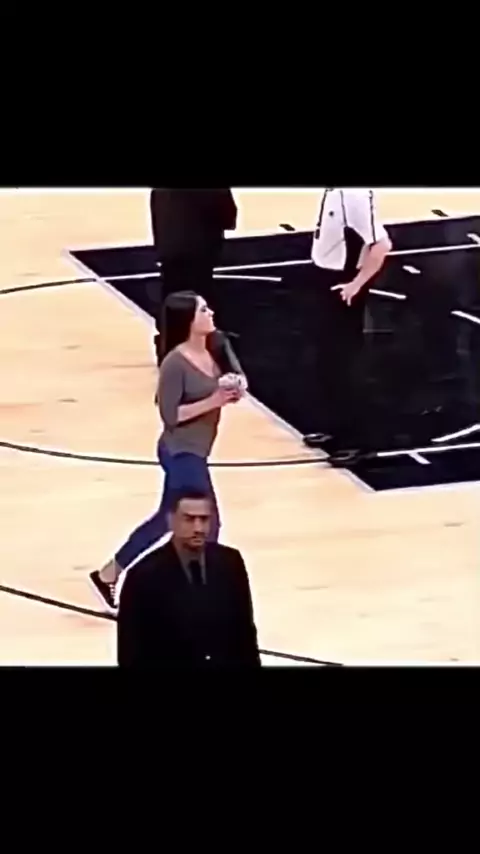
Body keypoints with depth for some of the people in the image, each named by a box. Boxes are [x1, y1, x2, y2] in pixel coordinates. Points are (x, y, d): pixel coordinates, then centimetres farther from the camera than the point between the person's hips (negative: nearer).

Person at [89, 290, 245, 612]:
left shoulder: (209, 352, 4)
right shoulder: (175, 363, -22)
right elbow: (171, 415, -20)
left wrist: (230, 392, -4)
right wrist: (212, 402, -25)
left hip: (193, 452, 10)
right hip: (181, 452, -10)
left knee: (167, 519, 19)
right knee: (206, 523, -4)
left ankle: (108, 574, 32)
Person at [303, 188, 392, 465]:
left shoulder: (356, 195, -25)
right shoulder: (335, 192, 1)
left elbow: (381, 244, -27)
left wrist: (357, 284, -23)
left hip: (342, 284, -9)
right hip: (328, 276, 9)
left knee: (343, 361, -2)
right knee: (329, 358, 18)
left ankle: (359, 439, 6)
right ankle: (336, 427, 30)